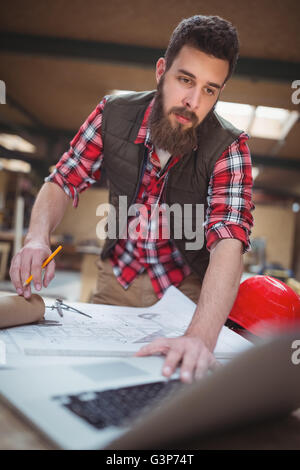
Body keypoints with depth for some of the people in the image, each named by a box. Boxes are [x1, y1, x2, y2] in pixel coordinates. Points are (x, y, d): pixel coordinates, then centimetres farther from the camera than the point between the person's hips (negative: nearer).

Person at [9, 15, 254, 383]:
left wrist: (200, 337, -52)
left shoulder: (229, 148, -22)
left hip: (187, 287, -2)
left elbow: (228, 242, -34)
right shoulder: (114, 113, -13)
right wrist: (37, 239, -29)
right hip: (117, 276, 2)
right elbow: (63, 182, -7)